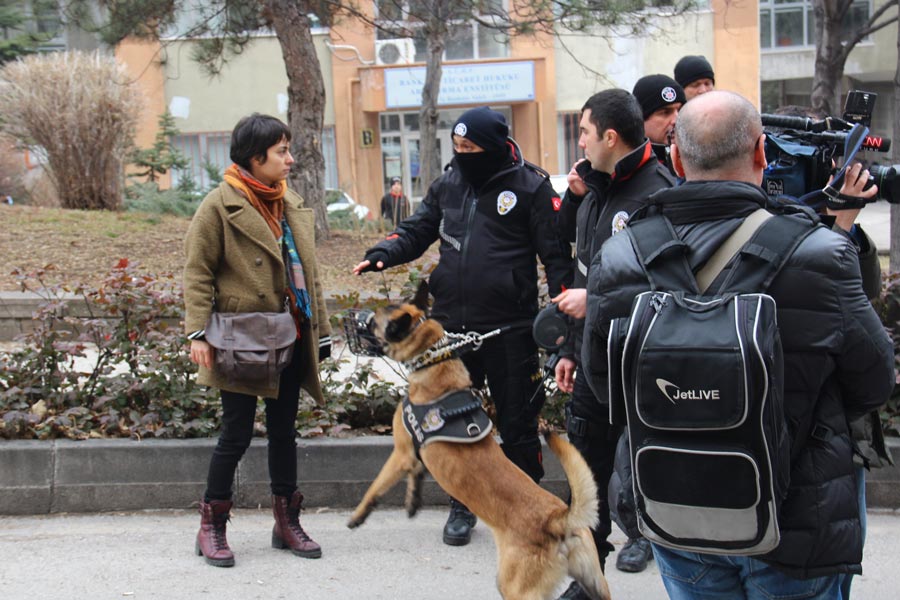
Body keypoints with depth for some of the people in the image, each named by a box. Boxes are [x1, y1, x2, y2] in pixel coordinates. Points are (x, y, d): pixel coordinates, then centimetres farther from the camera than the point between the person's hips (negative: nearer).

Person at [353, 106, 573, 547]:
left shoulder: (529, 186, -6)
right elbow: (417, 230, 15)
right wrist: (382, 254, -6)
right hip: (452, 326, 5)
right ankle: (462, 505, 29)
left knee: (517, 424, 6)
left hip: (510, 329, -5)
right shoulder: (448, 184, 8)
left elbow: (555, 253, -5)